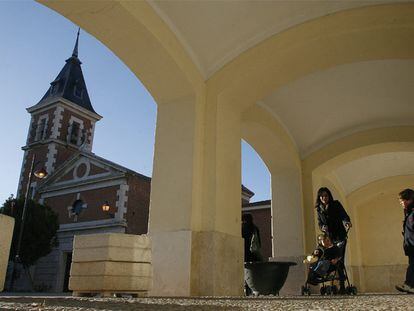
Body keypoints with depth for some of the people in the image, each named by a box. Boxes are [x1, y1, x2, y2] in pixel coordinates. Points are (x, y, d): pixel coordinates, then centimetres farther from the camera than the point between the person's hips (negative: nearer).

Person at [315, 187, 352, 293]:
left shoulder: (336, 204, 1)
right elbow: (320, 223, 12)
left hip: (340, 236, -4)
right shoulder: (319, 209, 11)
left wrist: (347, 222, -33)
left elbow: (344, 215, -10)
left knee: (339, 261, -11)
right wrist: (322, 227, -11)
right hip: (329, 238, 4)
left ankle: (342, 286, -11)